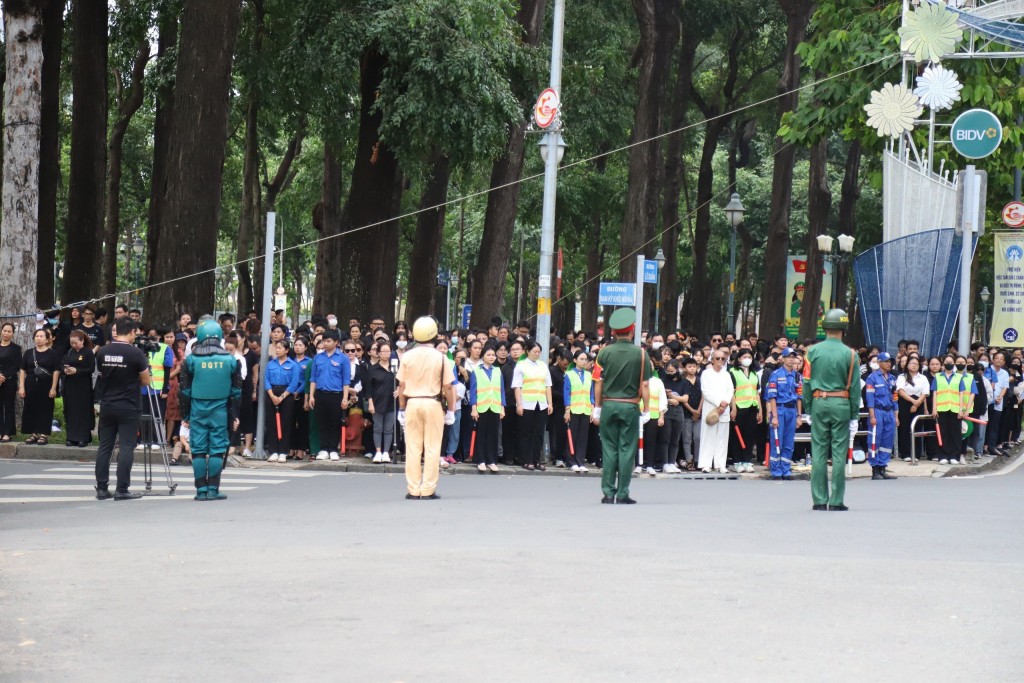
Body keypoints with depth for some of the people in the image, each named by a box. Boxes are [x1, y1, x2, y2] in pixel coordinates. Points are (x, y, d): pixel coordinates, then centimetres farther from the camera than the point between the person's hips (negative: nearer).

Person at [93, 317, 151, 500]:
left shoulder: (102, 352, 0)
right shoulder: (135, 354, -13)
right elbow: (145, 381, -4)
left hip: (107, 406, 5)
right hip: (129, 408, -5)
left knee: (104, 447, 8)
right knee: (126, 447, -2)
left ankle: (101, 488, 9)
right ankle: (122, 490, -5)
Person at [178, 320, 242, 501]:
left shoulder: (191, 359, -3)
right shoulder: (230, 360, 1)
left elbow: (184, 390, 2)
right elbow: (236, 391, 7)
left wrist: (185, 415, 11)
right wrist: (234, 415, 15)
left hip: (197, 410, 0)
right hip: (220, 411, 0)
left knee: (198, 450, 4)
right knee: (217, 449, 4)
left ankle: (201, 489, 4)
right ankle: (213, 489, 1)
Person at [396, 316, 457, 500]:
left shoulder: (407, 356, -2)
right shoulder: (441, 357, -7)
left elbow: (401, 385, 1)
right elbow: (448, 387, -6)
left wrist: (402, 410, 9)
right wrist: (450, 410, 4)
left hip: (412, 403, 2)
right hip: (433, 404, -2)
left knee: (413, 447, 6)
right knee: (432, 448, 3)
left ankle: (413, 490, 6)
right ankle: (428, 490, 2)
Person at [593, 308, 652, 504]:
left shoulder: (605, 352, -2)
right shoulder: (640, 354, -5)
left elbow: (599, 383, 0)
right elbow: (645, 386, -5)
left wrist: (597, 408, 8)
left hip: (609, 406, 1)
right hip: (630, 407, -1)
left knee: (609, 450, 6)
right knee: (627, 450, 2)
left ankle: (608, 494, 6)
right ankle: (622, 494, 2)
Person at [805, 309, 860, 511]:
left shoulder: (813, 351, 0)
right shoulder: (850, 354, -4)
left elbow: (807, 381, 3)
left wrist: (808, 405, 11)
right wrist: (855, 411, 6)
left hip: (819, 403, 2)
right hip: (841, 404, -2)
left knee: (819, 451, 5)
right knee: (839, 452, 1)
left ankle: (819, 500, 5)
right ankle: (836, 501, 2)